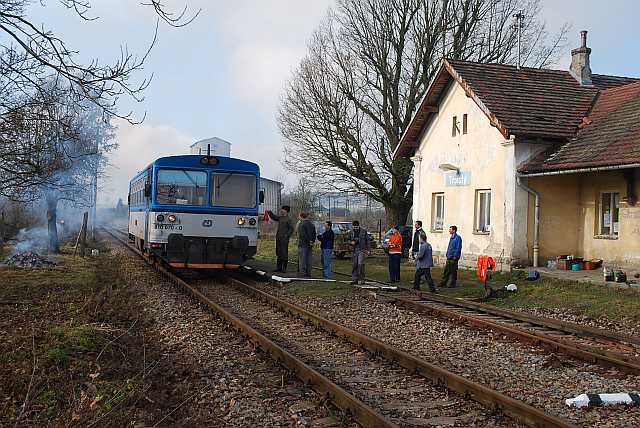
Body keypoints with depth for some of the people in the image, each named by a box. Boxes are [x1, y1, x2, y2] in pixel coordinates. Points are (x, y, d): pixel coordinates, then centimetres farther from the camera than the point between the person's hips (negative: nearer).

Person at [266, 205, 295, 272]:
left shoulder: (289, 219, -7)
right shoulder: (280, 218, 14)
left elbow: (292, 229, -11)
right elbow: (274, 217, 28)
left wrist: (287, 236, -15)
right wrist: (269, 212, 14)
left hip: (284, 238, -8)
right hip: (278, 238, 8)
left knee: (284, 253, -5)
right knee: (278, 253, 9)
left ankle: (284, 268, -2)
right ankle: (279, 267, 16)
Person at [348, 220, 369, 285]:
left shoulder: (363, 232, -1)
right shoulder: (351, 232, 8)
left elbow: (367, 241, 5)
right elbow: (348, 240, 18)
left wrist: (366, 250, 0)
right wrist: (351, 242, -5)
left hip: (361, 250, -4)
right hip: (354, 251, 4)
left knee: (360, 264, -15)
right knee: (354, 265, 5)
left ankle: (362, 279, -5)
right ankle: (355, 279, 14)